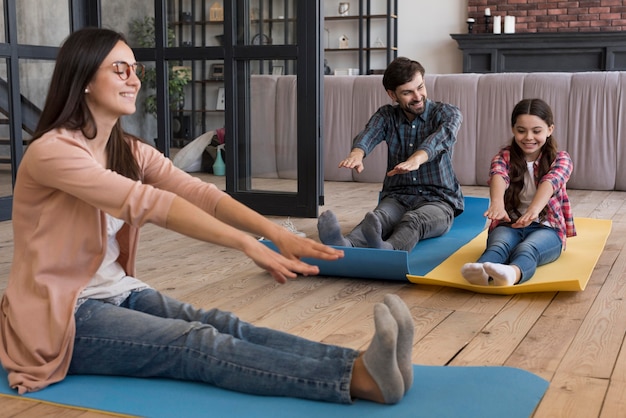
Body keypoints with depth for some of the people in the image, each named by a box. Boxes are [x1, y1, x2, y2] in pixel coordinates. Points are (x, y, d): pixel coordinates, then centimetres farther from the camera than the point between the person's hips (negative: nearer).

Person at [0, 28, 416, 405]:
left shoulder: (130, 151, 7)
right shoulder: (51, 152, -18)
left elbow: (200, 193, -9)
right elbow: (150, 203, -30)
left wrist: (276, 231, -25)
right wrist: (247, 243, -37)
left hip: (119, 294, 7)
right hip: (61, 317, -7)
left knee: (222, 324, -20)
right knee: (197, 343, -28)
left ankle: (360, 365, -38)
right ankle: (357, 378, -45)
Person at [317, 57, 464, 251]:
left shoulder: (446, 112, 0)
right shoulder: (387, 115, 8)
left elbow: (444, 134, -24)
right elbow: (368, 134, -15)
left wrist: (417, 158, -47)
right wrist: (357, 153, -42)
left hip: (438, 201, -2)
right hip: (397, 198, 2)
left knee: (412, 220, -37)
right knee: (377, 217, -33)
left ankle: (385, 250, -69)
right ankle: (344, 246, -65)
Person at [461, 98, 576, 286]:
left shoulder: (560, 159, 3)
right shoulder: (504, 157, 5)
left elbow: (550, 182, -22)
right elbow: (498, 176, -20)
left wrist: (534, 210, -46)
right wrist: (497, 203, -46)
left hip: (546, 227, -1)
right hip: (508, 224, 1)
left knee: (527, 248, -36)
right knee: (499, 245, -34)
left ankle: (512, 274, -71)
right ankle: (481, 272, -69)